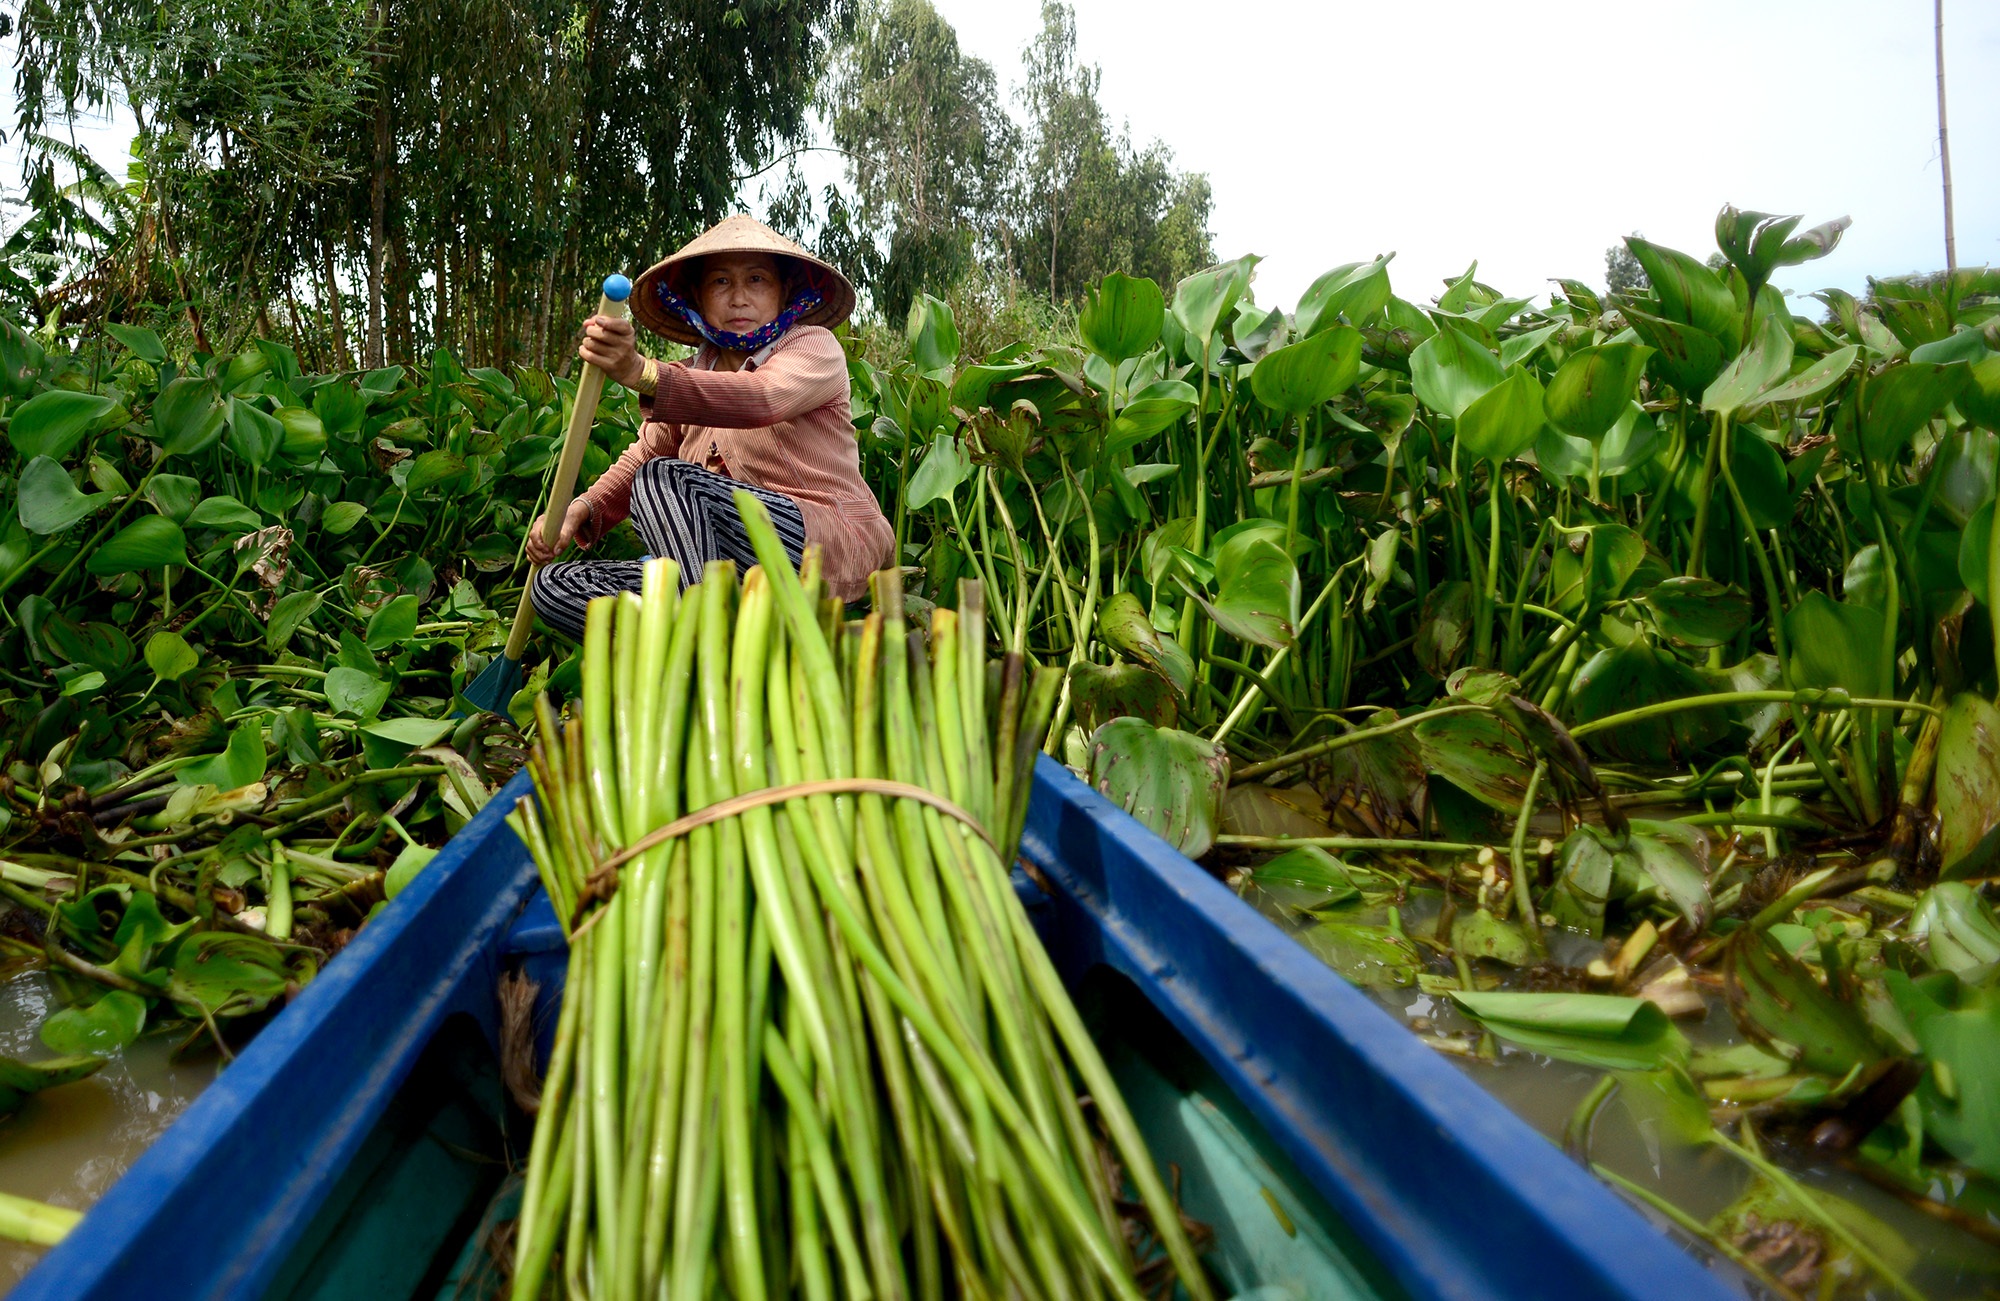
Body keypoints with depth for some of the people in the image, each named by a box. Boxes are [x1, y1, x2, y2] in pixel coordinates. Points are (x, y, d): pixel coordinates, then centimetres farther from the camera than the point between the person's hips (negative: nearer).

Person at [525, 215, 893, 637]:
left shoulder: (814, 346, 0)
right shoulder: (691, 376, 20)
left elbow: (762, 399, -22)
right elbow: (640, 458, 12)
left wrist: (644, 375, -38)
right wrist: (582, 509, -10)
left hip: (831, 546, -7)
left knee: (664, 478, -26)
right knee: (553, 584, -5)